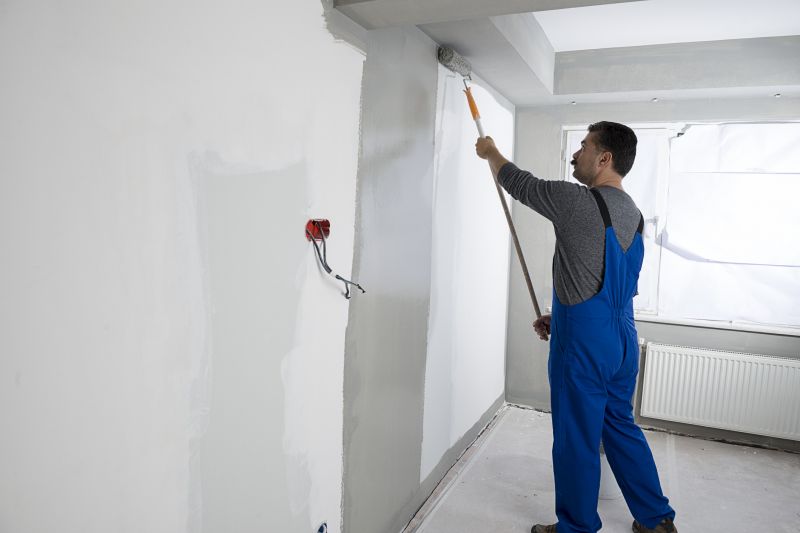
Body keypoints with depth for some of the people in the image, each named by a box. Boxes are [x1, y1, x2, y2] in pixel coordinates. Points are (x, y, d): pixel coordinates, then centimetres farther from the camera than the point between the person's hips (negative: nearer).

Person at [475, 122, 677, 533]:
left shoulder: (577, 201, -17)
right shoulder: (633, 214, 10)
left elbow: (519, 183, -2)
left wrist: (490, 152, 17)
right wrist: (561, 317, 20)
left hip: (584, 343, -9)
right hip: (622, 338, 9)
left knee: (577, 439, 7)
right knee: (620, 426, 23)